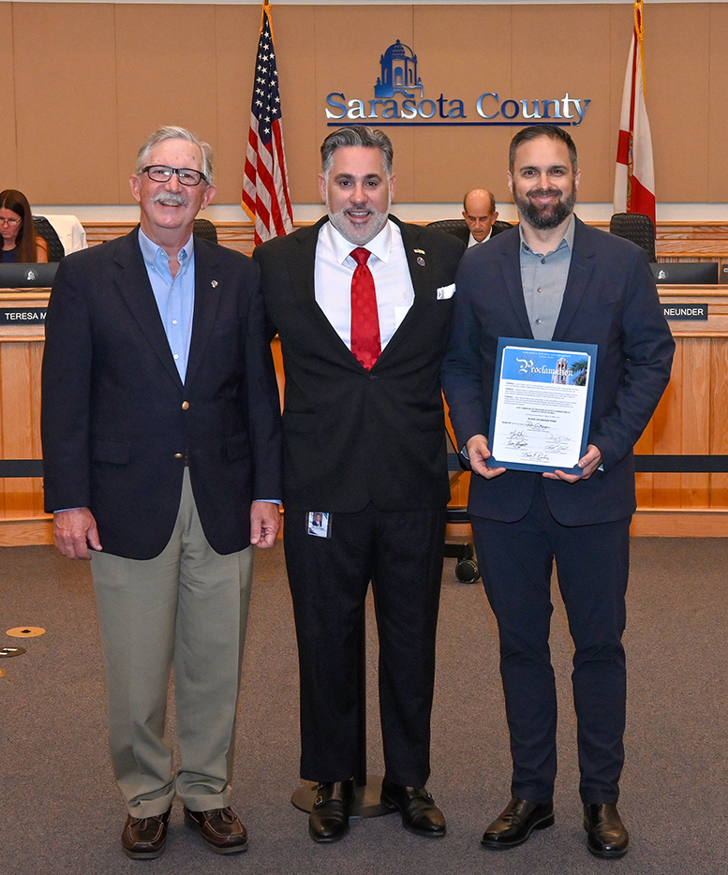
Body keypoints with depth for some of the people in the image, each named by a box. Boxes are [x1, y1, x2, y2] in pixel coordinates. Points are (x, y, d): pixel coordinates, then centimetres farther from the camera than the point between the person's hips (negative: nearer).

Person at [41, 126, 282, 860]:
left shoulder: (238, 276, 6)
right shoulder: (86, 275, 1)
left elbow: (259, 390, 6)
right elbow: (65, 397, -1)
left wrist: (266, 491, 2)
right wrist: (68, 501, -6)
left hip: (221, 505, 2)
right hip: (129, 504, -2)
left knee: (215, 665, 11)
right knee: (136, 674, 7)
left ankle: (208, 792, 30)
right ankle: (145, 799, 28)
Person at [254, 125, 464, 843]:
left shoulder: (442, 256, 2)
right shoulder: (277, 263, 0)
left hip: (415, 486, 1)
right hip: (321, 486, 0)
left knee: (412, 637, 12)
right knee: (325, 638, 11)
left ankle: (409, 780, 31)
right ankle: (331, 782, 30)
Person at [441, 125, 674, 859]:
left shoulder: (621, 261, 0)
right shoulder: (477, 267, 5)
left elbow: (652, 356, -2)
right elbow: (459, 363, 8)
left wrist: (609, 445, -13)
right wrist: (470, 434, -9)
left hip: (591, 487, -1)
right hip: (504, 490, 2)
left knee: (599, 644, 8)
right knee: (520, 644, 11)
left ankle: (601, 797, 24)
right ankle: (531, 792, 26)